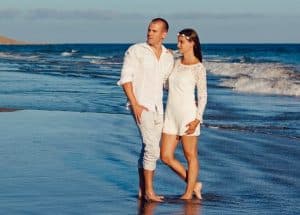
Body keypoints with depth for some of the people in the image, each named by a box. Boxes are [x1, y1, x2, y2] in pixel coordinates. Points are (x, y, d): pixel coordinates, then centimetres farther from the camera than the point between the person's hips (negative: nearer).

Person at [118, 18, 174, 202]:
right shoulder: (135, 51, -5)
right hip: (141, 106, -6)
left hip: (158, 107, 6)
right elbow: (126, 78, -9)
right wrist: (135, 105, -16)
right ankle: (149, 191, -8)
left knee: (149, 150, 10)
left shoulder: (169, 57, 9)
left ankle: (143, 190, 17)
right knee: (152, 148, -14)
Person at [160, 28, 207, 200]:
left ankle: (188, 193, 14)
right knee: (166, 157, 5)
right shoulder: (176, 63, 13)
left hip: (187, 114, -7)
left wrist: (197, 119, -15)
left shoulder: (198, 68, -7)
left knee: (190, 155, 3)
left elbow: (203, 95, -7)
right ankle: (194, 184, 19)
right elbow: (167, 84, 21)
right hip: (171, 114, 7)